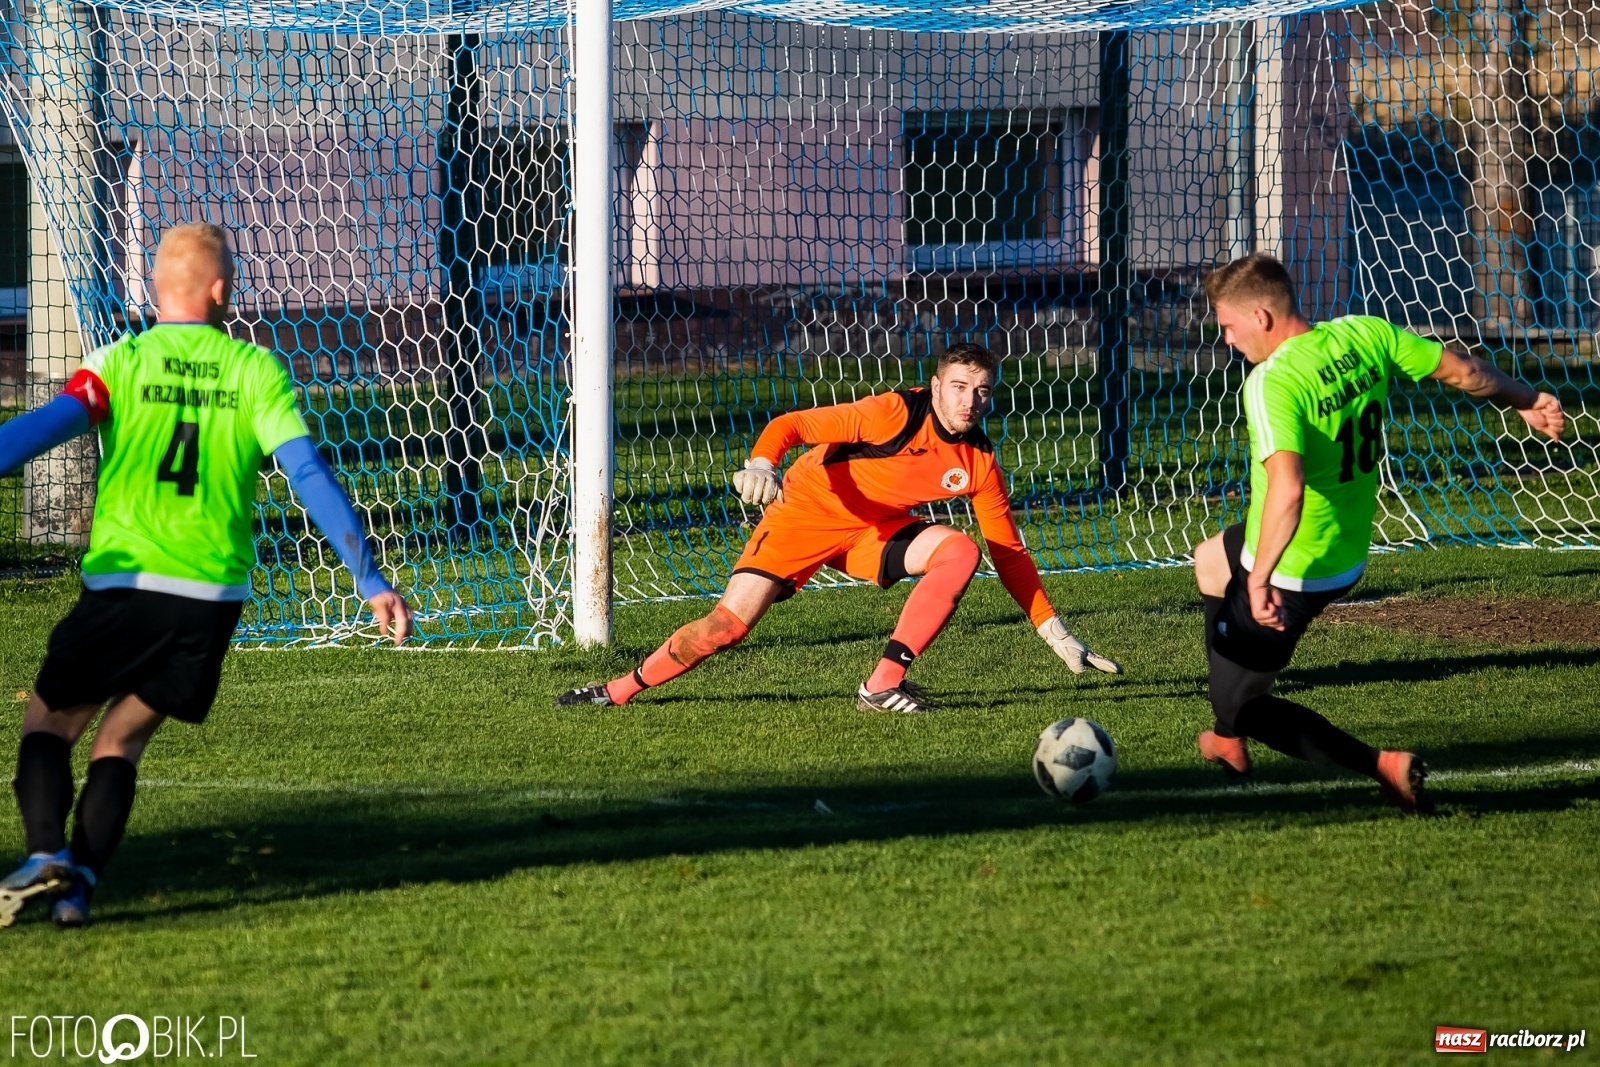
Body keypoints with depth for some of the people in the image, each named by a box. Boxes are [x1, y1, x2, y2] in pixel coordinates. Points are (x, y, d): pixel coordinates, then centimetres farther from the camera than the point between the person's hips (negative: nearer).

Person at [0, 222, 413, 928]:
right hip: (215, 594, 2)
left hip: (123, 580, -2)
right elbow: (309, 476, -4)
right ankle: (81, 881, 0)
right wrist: (370, 582, -4)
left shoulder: (122, 362, 0)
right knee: (121, 738, 17)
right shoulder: (256, 371, 4)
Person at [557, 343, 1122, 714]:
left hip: (875, 531, 5)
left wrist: (1056, 634, -2)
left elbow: (1008, 553, 1)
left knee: (959, 551, -23)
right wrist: (762, 465, -47)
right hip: (809, 510, -5)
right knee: (727, 625, -14)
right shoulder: (896, 413, -24)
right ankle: (619, 690, 7)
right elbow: (791, 425, -26)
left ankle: (883, 685, -20)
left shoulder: (979, 463, -8)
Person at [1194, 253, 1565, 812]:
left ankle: (1379, 765, -4)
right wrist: (1526, 400, 19)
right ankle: (1230, 741, 46)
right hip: (1350, 552, 9)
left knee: (1238, 702, 10)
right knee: (1210, 558, 36)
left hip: (1290, 575, -9)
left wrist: (1259, 581, -38)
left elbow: (1287, 489, -42)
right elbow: (1463, 371, 2)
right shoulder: (1364, 335, -7)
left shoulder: (1272, 382, -29)